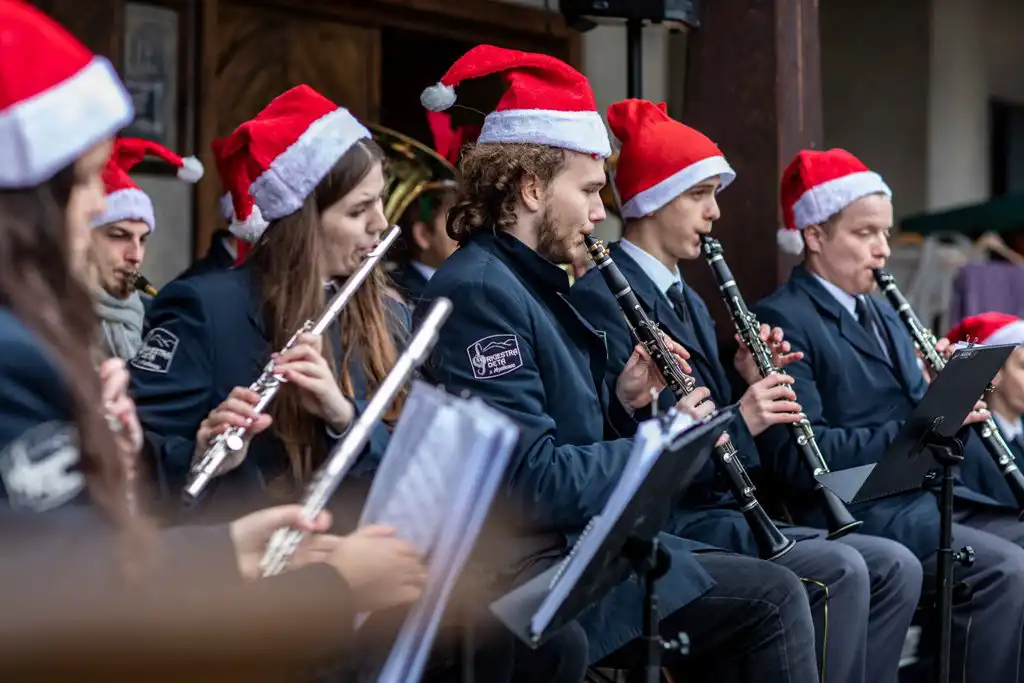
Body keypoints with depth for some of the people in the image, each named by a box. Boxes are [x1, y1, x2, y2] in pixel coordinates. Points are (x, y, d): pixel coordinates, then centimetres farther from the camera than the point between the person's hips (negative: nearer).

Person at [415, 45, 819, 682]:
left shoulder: (531, 283, 14)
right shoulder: (478, 290, -16)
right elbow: (534, 481, -23)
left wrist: (621, 403, 1)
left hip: (583, 540, 10)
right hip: (530, 571, -10)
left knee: (773, 594, 6)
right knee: (772, 600, -11)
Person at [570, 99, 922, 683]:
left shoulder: (688, 301, 20)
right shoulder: (601, 295, -10)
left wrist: (749, 384, 1)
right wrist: (735, 423, -21)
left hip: (719, 508, 9)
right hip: (661, 523, -9)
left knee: (897, 567, -6)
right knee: (840, 572, -26)